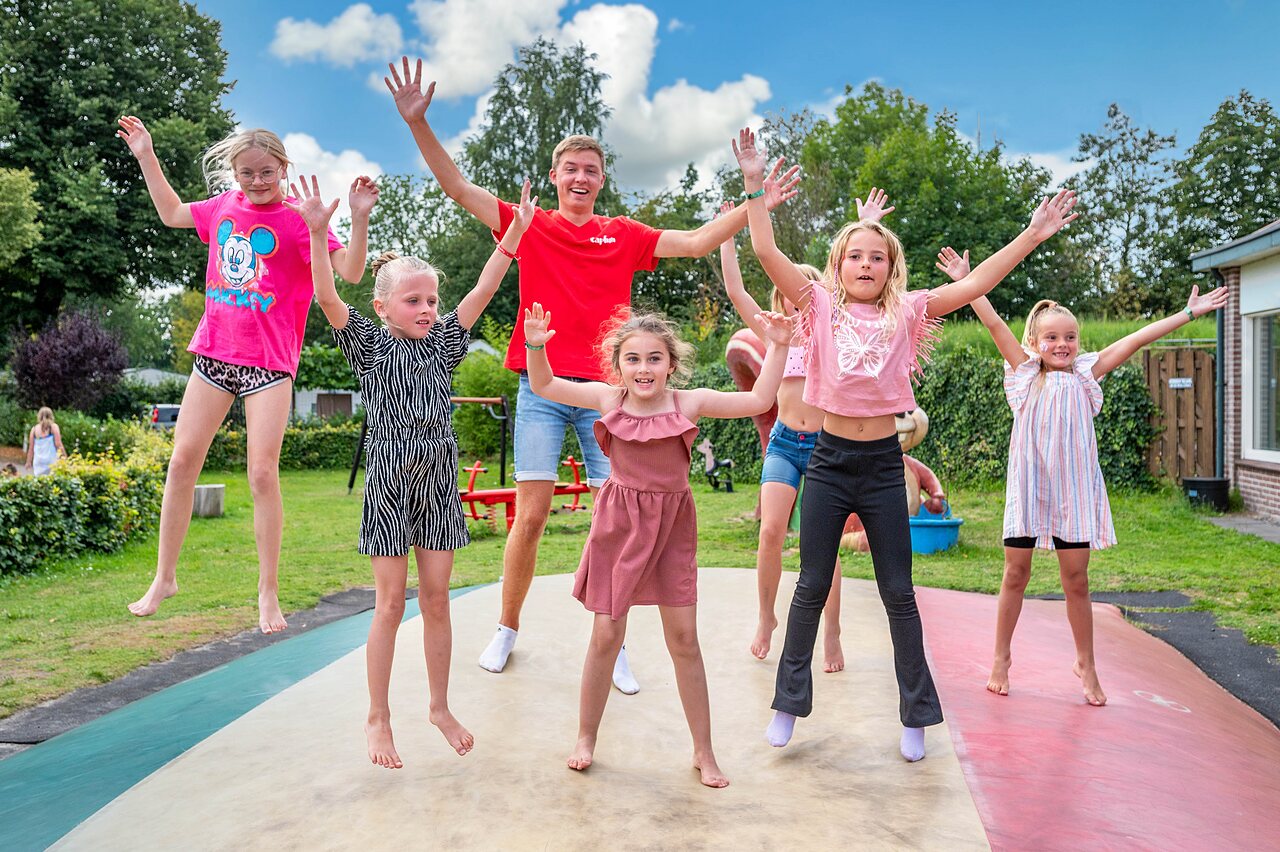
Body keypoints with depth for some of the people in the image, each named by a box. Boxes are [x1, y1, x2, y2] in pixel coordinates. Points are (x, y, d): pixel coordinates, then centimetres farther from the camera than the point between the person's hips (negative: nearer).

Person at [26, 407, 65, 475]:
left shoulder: (34, 429, 6)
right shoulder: (53, 427, -2)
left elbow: (31, 447, 10)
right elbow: (58, 444, -6)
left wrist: (29, 462, 19)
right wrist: (65, 457, 0)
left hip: (38, 461, 3)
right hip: (51, 460, -3)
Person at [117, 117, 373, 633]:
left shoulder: (298, 221, -5)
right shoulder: (223, 208, 10)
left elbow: (350, 272, -14)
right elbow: (171, 213, 29)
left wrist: (359, 218, -28)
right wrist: (146, 156, 26)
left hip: (269, 361, -5)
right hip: (214, 352, 5)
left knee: (263, 472, -7)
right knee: (183, 460, 6)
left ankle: (268, 593, 6)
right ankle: (164, 577, 21)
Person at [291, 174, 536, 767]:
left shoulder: (443, 343, 7)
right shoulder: (370, 345, -2)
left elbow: (483, 290, 1)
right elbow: (328, 297, -16)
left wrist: (514, 233, -5)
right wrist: (317, 233, -28)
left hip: (438, 483, 3)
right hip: (390, 482, -3)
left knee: (436, 599, 10)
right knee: (390, 603, 3)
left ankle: (440, 707, 24)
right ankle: (378, 717, 19)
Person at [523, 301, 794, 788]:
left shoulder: (689, 402, -7)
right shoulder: (607, 398, -4)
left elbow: (759, 401, -11)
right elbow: (544, 387, 2)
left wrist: (777, 347, -18)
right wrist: (535, 347, -14)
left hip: (672, 526, 0)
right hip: (619, 524, 0)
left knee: (684, 639, 5)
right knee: (606, 636, 7)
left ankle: (703, 750, 19)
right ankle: (586, 738, 27)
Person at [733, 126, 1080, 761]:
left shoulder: (906, 313, 3)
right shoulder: (821, 308, -1)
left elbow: (973, 286, -3)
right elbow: (767, 252, -8)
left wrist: (1032, 235, -5)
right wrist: (754, 185, -11)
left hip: (883, 465, 1)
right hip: (829, 462, -1)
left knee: (898, 594, 9)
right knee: (812, 588, 8)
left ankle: (916, 714, 22)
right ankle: (789, 702, 22)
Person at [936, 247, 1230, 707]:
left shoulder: (1084, 375, 6)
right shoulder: (1026, 375, 3)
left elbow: (1136, 339, 2)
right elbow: (996, 325, -3)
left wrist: (1188, 312, 1)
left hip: (1074, 489, 1)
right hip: (1028, 487, -1)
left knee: (1076, 580, 6)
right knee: (1016, 574, 6)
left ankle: (1086, 664, 22)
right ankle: (1001, 657, 21)